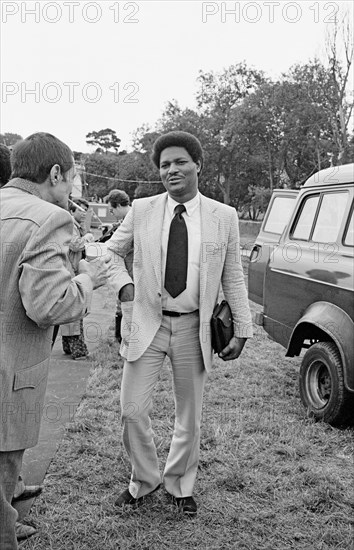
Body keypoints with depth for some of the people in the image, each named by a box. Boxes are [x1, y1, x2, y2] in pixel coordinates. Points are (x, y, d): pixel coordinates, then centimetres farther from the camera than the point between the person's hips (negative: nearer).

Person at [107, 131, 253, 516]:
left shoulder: (224, 217, -1)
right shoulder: (141, 211, 0)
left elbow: (233, 278, 3)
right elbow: (110, 251, 14)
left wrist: (241, 330, 1)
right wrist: (124, 284, -5)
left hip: (194, 328, 0)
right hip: (146, 324, 1)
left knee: (188, 416, 12)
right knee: (132, 411, 2)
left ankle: (180, 485, 36)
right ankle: (144, 480, 29)